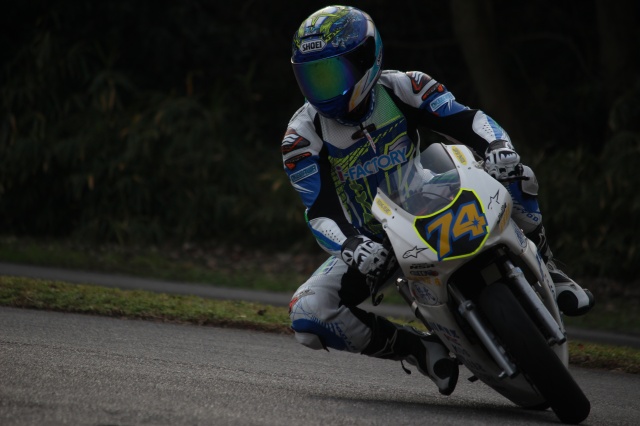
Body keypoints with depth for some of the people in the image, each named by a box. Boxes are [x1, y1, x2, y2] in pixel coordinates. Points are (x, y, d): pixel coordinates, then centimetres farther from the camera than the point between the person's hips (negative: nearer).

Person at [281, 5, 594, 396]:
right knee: (307, 318, -25)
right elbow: (320, 212, -21)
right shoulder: (303, 136, -15)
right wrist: (349, 246, -43)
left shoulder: (401, 89, -12)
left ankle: (546, 273, -3)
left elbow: (466, 120, -16)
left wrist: (498, 146, -40)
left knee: (513, 177, -26)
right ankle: (421, 349, -8)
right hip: (371, 242, 0)